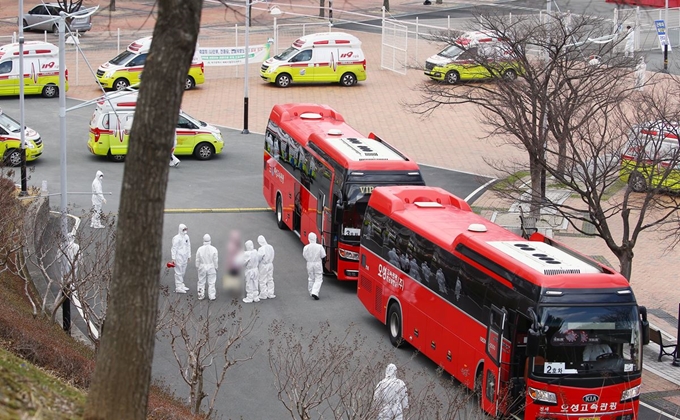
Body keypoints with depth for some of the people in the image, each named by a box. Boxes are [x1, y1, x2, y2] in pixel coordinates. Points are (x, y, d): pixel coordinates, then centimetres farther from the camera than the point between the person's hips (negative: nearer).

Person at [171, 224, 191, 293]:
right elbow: (174, 248, -15)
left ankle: (181, 285, 28)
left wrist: (189, 256, 16)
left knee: (183, 272, 16)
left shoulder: (186, 237, 7)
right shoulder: (177, 238, -15)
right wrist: (173, 258, -16)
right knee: (178, 272, -3)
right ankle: (178, 288, 1)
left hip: (185, 257, 7)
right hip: (179, 257, -7)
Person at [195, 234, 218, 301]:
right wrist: (216, 268, 6)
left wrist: (198, 267, 10)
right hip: (211, 268, -1)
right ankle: (212, 296, 11)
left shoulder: (200, 249, -12)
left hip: (202, 268, 1)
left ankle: (201, 295, 18)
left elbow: (197, 261, -4)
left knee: (201, 282, 13)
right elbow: (215, 261, -7)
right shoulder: (213, 249, -14)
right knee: (211, 283, 9)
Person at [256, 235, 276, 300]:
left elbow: (258, 258, -18)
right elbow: (272, 256, 6)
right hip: (270, 265, 7)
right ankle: (270, 294, 22)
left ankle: (263, 295, 13)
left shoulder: (261, 249, -24)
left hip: (263, 266, -7)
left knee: (262, 281, 6)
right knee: (270, 280, 16)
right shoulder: (271, 247, -3)